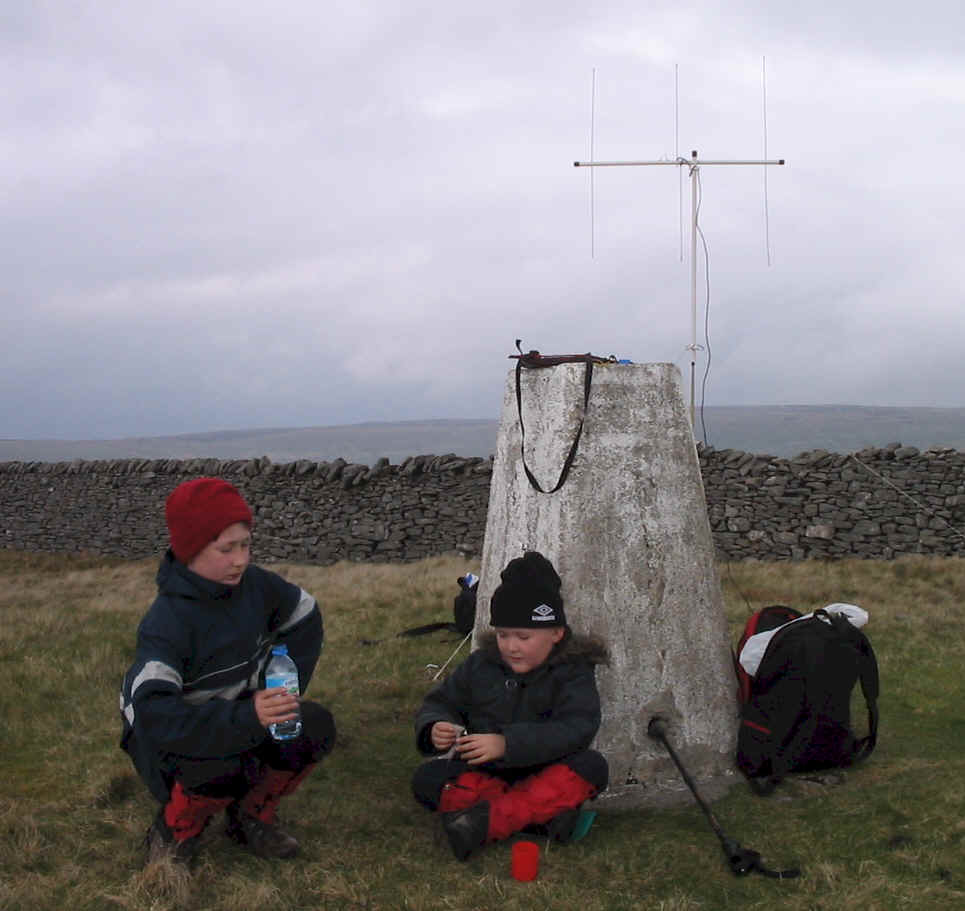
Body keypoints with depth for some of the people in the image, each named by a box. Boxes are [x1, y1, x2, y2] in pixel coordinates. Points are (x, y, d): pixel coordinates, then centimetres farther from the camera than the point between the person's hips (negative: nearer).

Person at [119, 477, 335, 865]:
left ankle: (253, 815, 6)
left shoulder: (255, 584, -11)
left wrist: (277, 696, -3)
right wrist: (246, 717, -48)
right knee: (224, 768, -37)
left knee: (315, 726, -18)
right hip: (172, 733, -6)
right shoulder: (167, 622, -30)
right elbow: (153, 712, -40)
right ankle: (175, 830, -3)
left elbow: (305, 618, 7)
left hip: (243, 712, 6)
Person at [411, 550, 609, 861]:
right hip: (483, 775, 3)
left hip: (543, 775, -2)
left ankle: (488, 820, -39)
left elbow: (575, 728, -22)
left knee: (592, 766, -30)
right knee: (428, 778, -23)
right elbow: (439, 703, 11)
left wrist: (507, 744, -35)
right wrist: (434, 729, -16)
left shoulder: (573, 672, -7)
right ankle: (545, 814, -32)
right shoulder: (480, 664, 5)